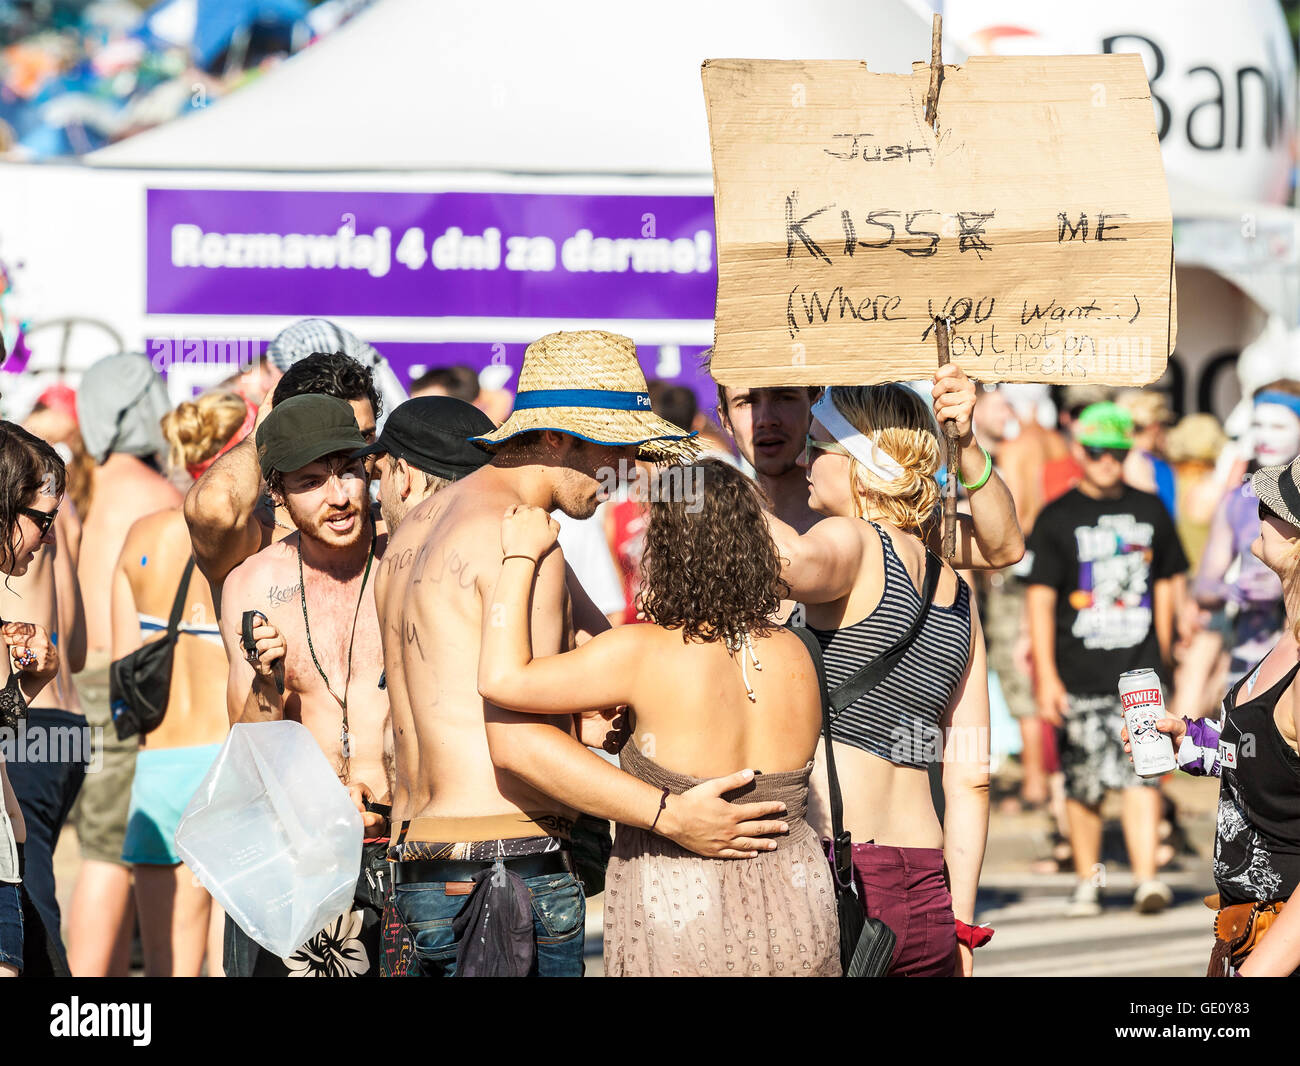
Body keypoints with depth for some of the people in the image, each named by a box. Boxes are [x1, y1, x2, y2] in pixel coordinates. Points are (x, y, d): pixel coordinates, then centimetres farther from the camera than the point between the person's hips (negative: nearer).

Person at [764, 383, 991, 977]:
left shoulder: (852, 543, -6)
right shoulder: (958, 596, 15)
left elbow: (788, 563, -32)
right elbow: (970, 779, 14)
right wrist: (961, 926, 17)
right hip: (928, 893, 7)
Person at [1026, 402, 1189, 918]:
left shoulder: (1149, 510, 10)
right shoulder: (1057, 518, 1)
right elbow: (1041, 600, -2)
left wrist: (1162, 659, 16)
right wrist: (1046, 676, -9)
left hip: (1140, 671, 1)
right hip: (1079, 675, -1)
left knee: (1143, 773, -12)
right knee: (1084, 784, 4)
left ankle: (1147, 877, -16)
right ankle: (1086, 883, 17)